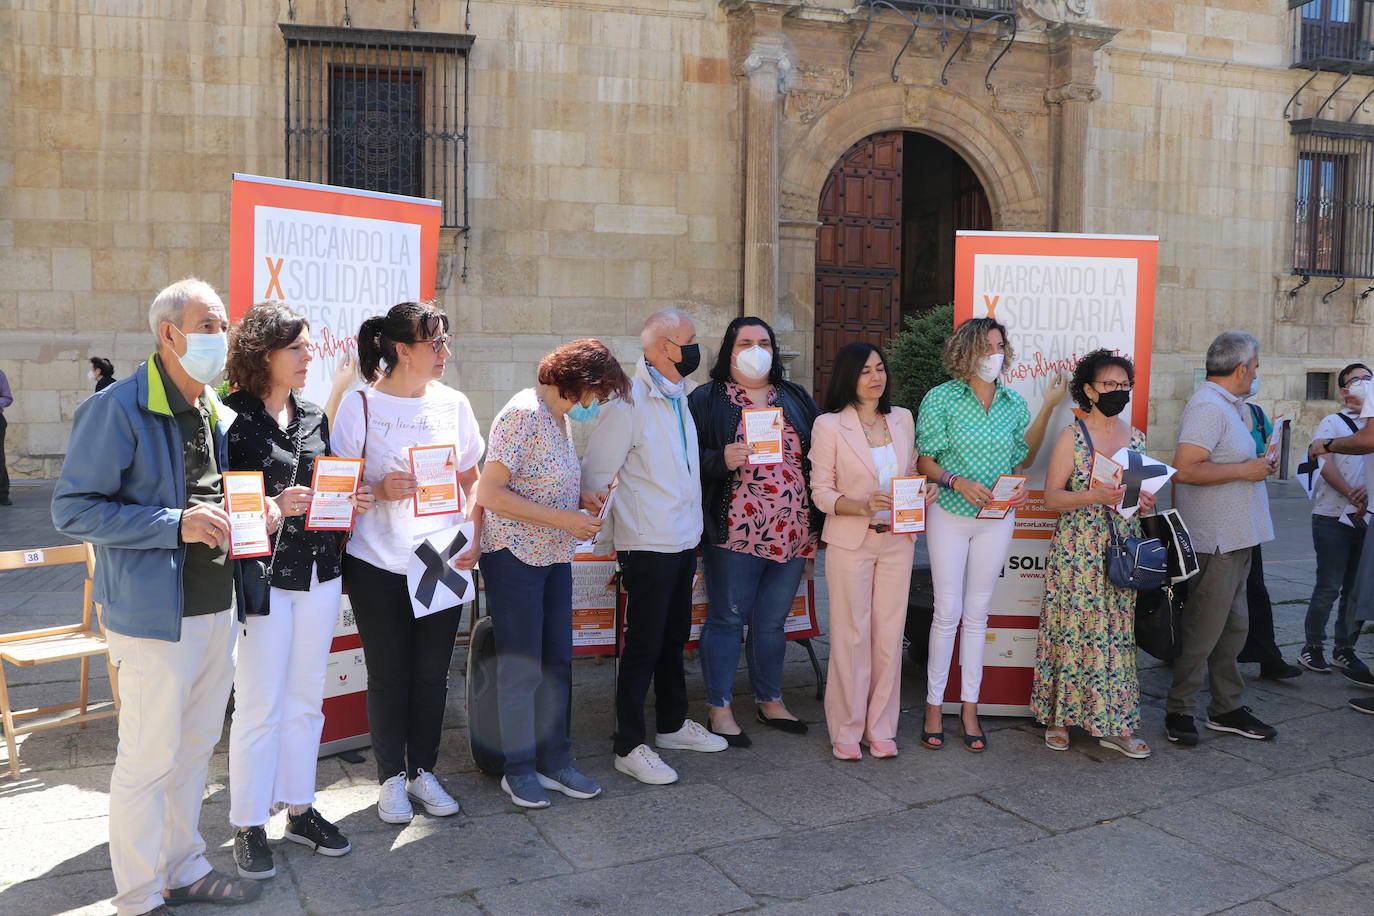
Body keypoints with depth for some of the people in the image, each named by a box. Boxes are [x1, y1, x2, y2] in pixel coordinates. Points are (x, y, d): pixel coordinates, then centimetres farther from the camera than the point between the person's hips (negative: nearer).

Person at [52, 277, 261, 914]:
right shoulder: (118, 409, -13)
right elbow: (72, 510, -15)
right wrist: (175, 525, -22)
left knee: (195, 749, 18)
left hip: (217, 609, 8)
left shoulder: (219, 414, 11)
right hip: (154, 617, -7)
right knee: (148, 760, 2)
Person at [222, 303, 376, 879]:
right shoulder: (232, 417, -8)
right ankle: (249, 825, 17)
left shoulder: (313, 417, 11)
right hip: (261, 576, -6)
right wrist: (274, 507, -23)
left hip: (319, 572, 6)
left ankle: (299, 809, 27)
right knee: (259, 704, 2)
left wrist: (351, 502, -1)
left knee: (306, 699, 13)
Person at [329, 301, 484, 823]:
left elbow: (472, 481, 12)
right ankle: (391, 778, 22)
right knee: (388, 674, 6)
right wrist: (379, 491, -21)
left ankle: (423, 771, 26)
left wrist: (474, 536, -1)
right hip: (378, 564, -3)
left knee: (432, 672, 9)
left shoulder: (453, 403, 5)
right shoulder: (360, 405, -6)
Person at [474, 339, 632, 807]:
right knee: (522, 666, 1)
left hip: (554, 557, 8)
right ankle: (520, 769, 15)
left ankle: (553, 761, 22)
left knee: (557, 662, 11)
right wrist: (563, 519, -21)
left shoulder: (559, 417, 11)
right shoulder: (522, 414, -16)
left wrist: (585, 502, 1)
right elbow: (489, 494, -21)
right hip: (515, 556, -8)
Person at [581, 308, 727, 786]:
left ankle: (673, 724, 34)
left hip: (683, 543, 9)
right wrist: (608, 537, -14)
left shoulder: (678, 398, 13)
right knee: (643, 646, -2)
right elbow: (595, 475, -15)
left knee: (674, 638, 19)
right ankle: (630, 747, 10)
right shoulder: (629, 402, -15)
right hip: (648, 545, -8)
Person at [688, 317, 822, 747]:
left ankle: (770, 702, 29)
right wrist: (721, 460, -24)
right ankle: (719, 708, 13)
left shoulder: (796, 398, 15)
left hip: (793, 532, 5)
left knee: (773, 621, 14)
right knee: (728, 618, 2)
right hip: (735, 531, -4)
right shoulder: (706, 400, 1)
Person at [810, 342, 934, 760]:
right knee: (851, 635, 2)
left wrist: (925, 488, -4)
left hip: (897, 541, 4)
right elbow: (820, 492, -7)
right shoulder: (829, 426, -6)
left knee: (889, 634, 7)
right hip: (850, 542, -4)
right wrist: (862, 506, -23)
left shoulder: (903, 419, 8)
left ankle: (881, 729, 19)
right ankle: (846, 731, 15)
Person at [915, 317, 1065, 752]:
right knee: (948, 611, -2)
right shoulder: (941, 398, -5)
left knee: (977, 613, 9)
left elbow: (1023, 458, 10)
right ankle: (934, 706, 11)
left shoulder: (1014, 403, 6)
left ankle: (970, 708, 17)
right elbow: (925, 460, -5)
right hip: (950, 515, -3)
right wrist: (958, 482, -21)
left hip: (996, 520, 3)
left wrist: (1047, 410, 1)